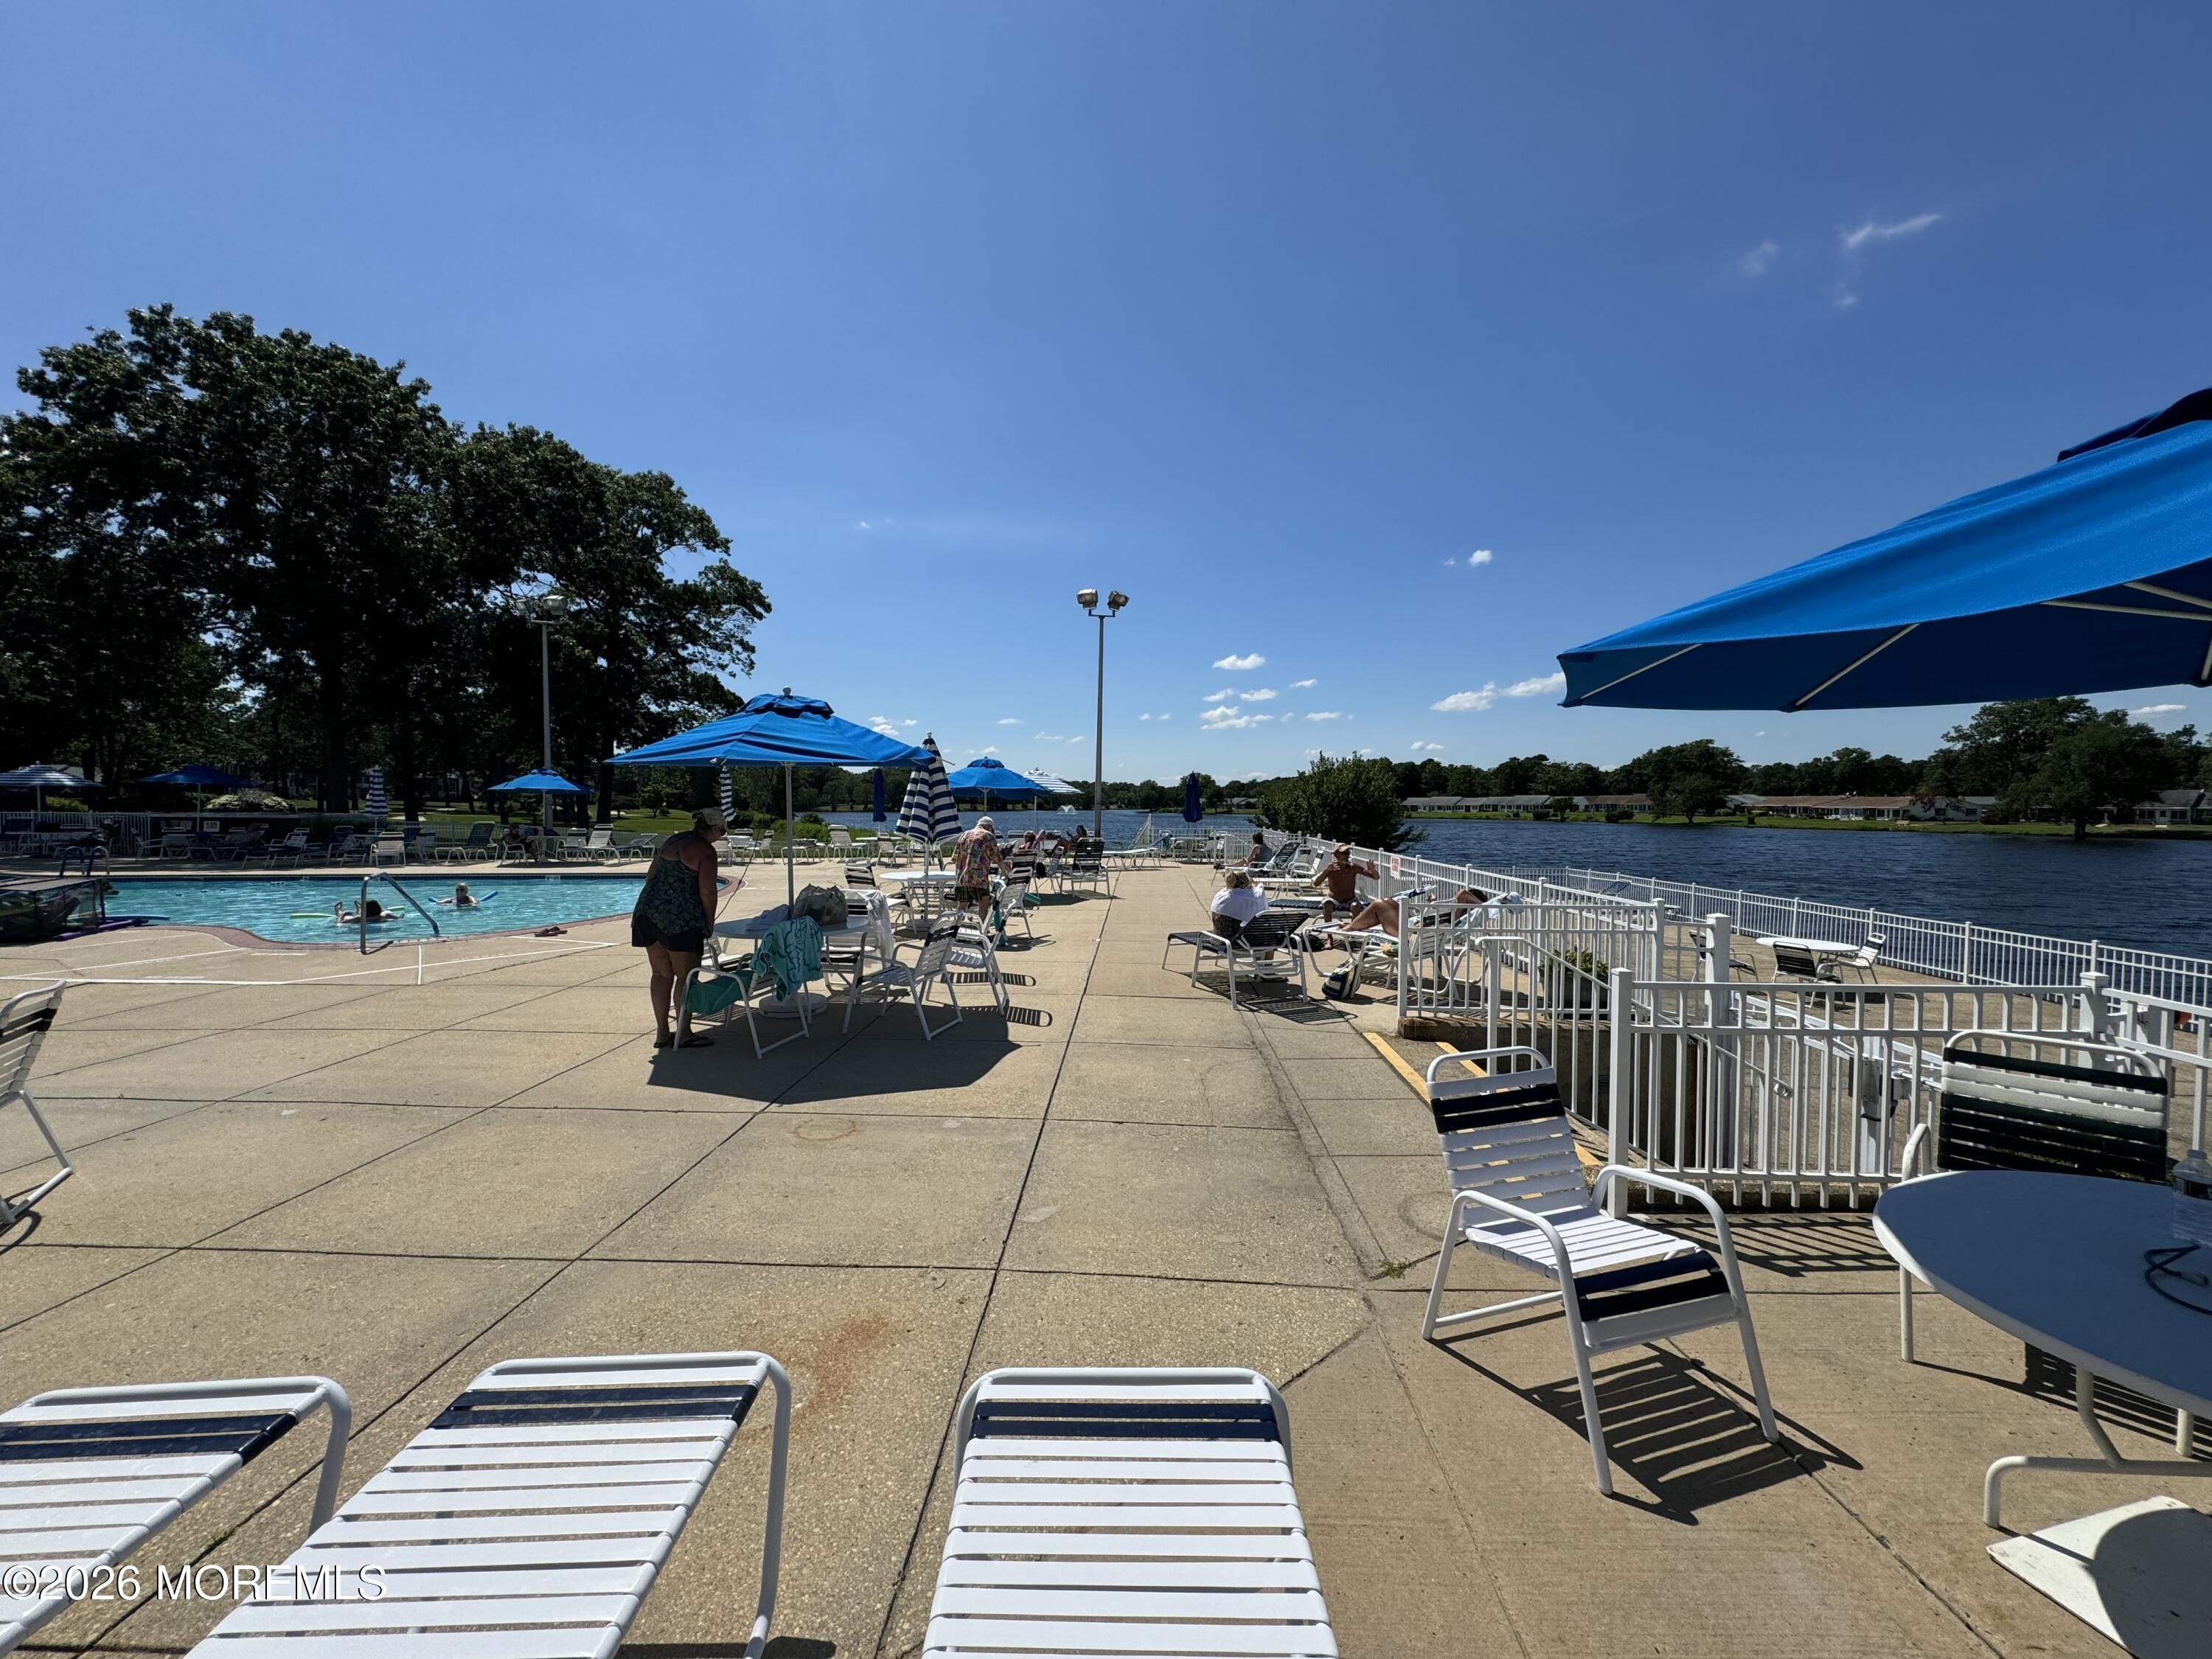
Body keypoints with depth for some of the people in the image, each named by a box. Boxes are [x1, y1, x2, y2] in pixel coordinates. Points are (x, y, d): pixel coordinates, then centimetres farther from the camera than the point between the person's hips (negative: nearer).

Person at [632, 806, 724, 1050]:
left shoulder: (671, 841, 16)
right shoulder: (705, 851, -9)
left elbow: (650, 876, 21)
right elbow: (707, 892, -13)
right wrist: (709, 922, 0)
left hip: (648, 911, 8)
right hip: (679, 919, -8)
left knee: (661, 974, 13)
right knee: (686, 977, 1)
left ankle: (662, 1033, 18)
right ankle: (684, 1035, 6)